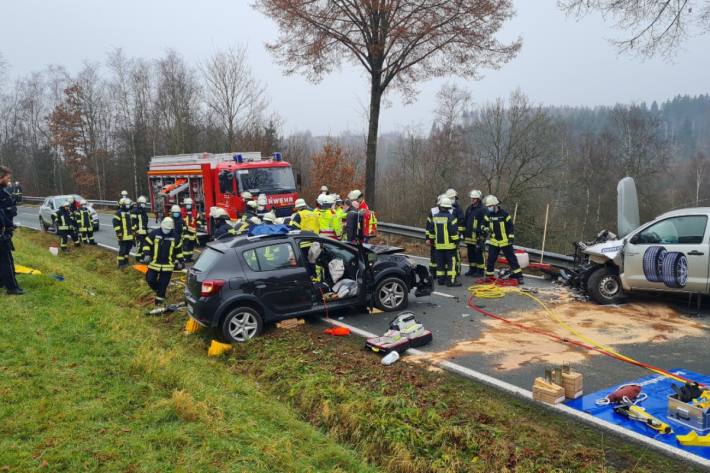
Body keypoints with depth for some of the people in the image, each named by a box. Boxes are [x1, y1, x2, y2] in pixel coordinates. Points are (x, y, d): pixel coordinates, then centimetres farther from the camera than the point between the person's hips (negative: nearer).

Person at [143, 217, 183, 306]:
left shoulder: (175, 237, -1)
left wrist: (179, 261, 12)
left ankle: (159, 299, 14)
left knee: (163, 284, 2)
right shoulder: (154, 233, -6)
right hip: (154, 263, 1)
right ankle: (157, 290, 34)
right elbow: (147, 244, 1)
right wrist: (146, 254, -12)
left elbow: (178, 250, 10)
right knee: (150, 280, 3)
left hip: (167, 265, 0)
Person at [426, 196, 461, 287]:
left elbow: (431, 230, 13)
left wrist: (431, 239, 23)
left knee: (440, 262, 12)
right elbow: (454, 231, -14)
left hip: (438, 245, 6)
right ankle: (451, 280, -3)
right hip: (449, 244, -5)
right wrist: (456, 242, -6)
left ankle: (440, 279, 16)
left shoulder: (435, 217, 6)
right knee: (451, 262, -1)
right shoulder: (451, 217, -12)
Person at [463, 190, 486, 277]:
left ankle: (480, 270, 5)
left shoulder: (483, 210, -8)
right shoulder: (469, 209, 15)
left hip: (478, 237, -7)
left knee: (478, 254, -3)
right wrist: (464, 233, 18)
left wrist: (481, 235, -17)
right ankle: (472, 269, 24)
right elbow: (465, 222, 22)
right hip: (469, 236, 8)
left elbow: (484, 223, -12)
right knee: (470, 254, 14)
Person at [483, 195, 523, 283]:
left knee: (512, 259, 0)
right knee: (490, 259, 3)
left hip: (505, 242, -3)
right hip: (493, 242, 3)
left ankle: (518, 276, 6)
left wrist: (511, 237, -8)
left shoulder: (504, 214, -9)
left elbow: (511, 227, -5)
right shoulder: (488, 215, 2)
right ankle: (489, 276, 14)